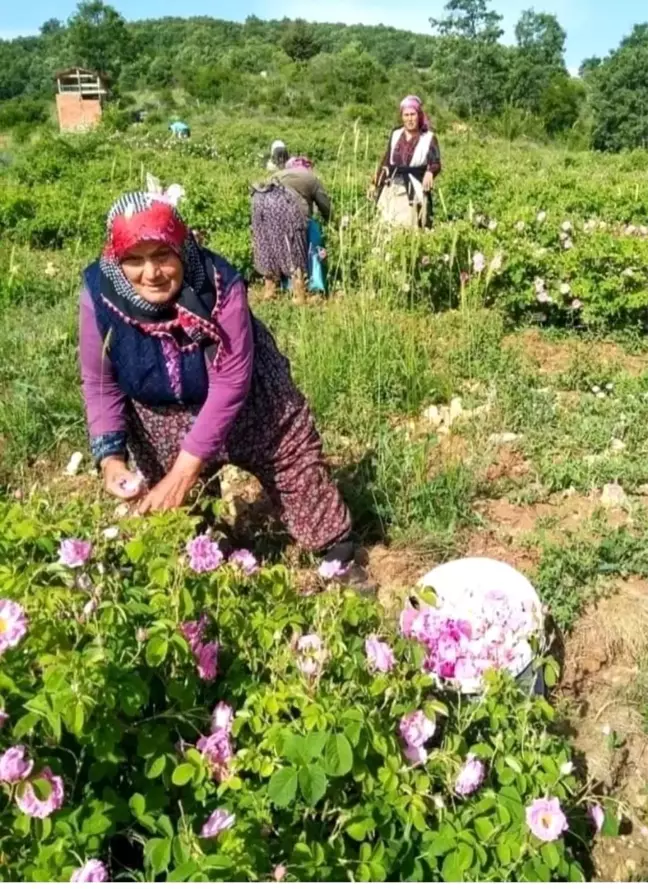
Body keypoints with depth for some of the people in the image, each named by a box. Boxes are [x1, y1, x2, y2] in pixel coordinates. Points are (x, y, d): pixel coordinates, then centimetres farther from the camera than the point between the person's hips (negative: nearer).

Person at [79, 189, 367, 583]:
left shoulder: (220, 284, -33)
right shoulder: (100, 294, -25)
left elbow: (230, 382, -32)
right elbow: (101, 384, -13)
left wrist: (185, 468, -35)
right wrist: (111, 456, -27)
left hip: (248, 405, -2)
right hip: (162, 424, 2)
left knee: (297, 471, 11)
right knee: (165, 512, 17)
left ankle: (341, 559, 33)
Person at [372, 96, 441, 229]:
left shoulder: (429, 138, -3)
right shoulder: (395, 134, 8)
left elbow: (436, 163, -12)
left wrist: (430, 172, -35)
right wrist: (375, 183, 18)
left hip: (414, 191, -4)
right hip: (391, 189, 4)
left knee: (409, 228, -9)